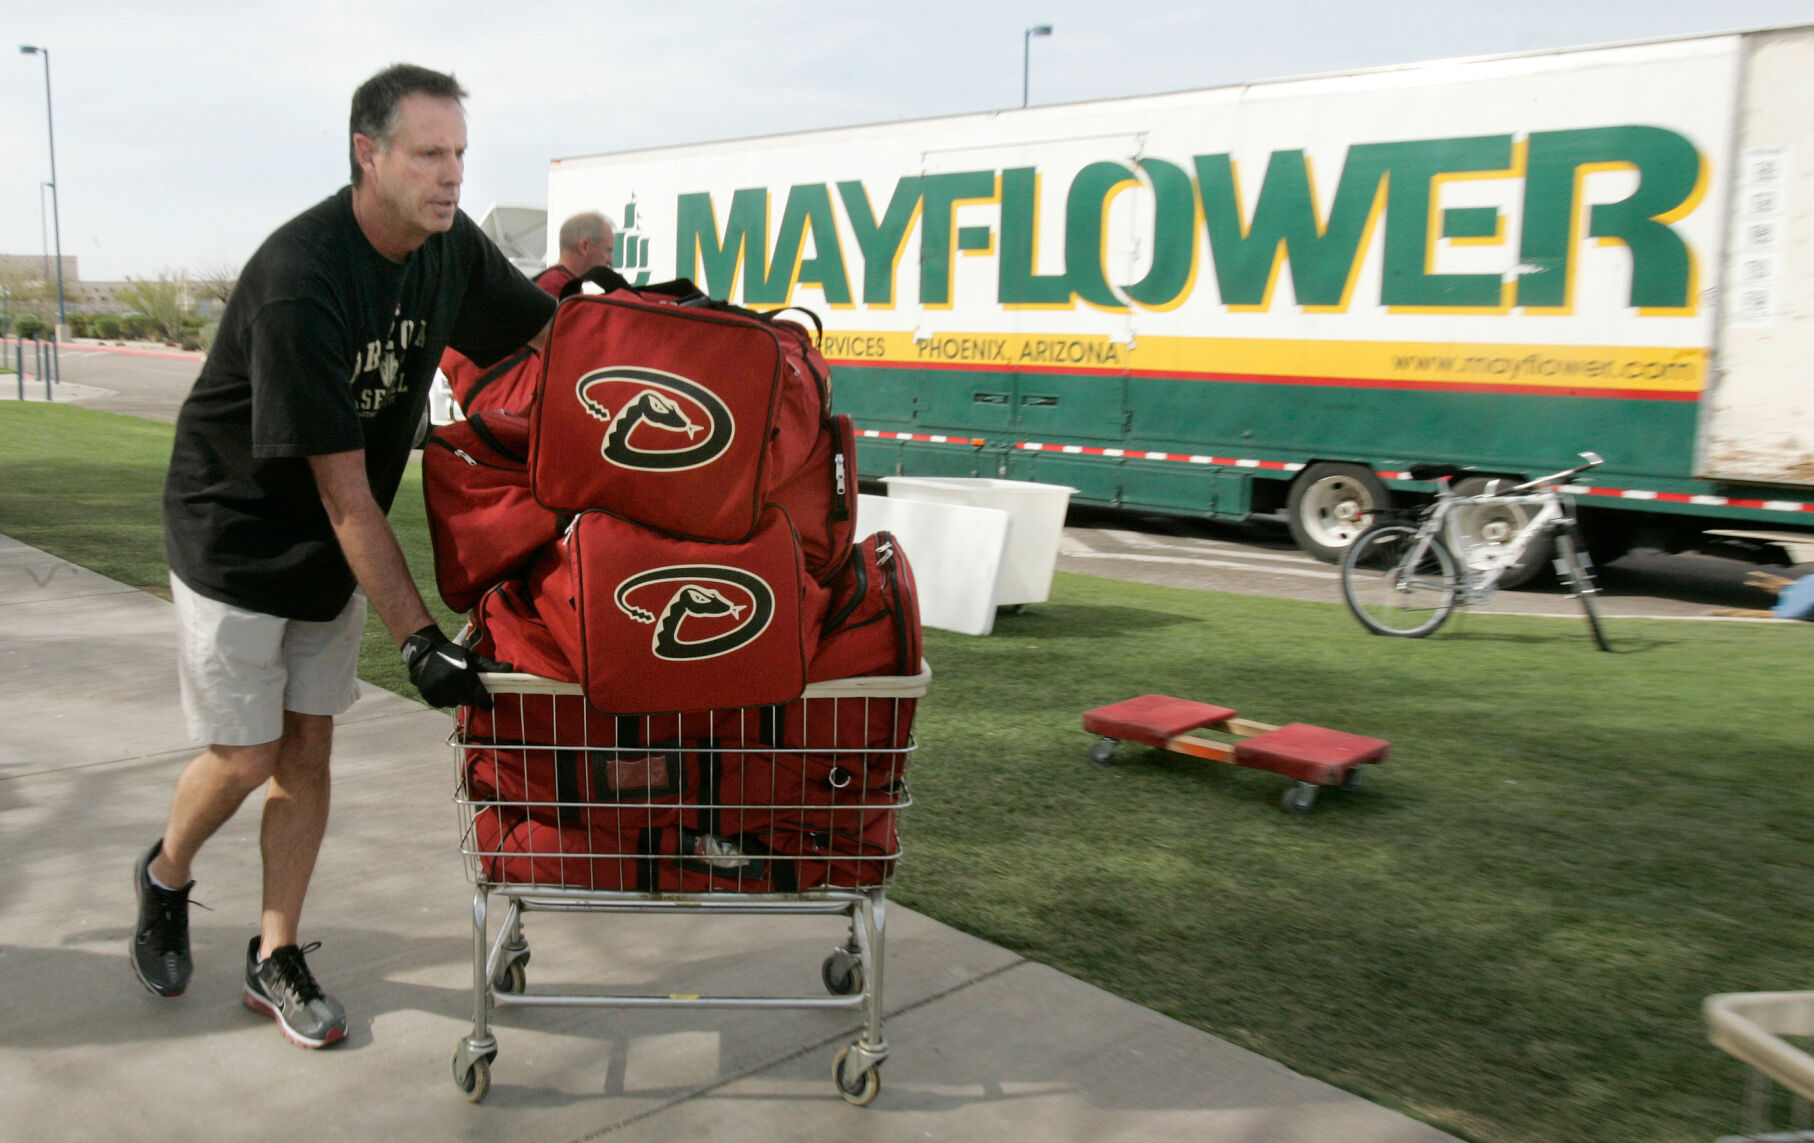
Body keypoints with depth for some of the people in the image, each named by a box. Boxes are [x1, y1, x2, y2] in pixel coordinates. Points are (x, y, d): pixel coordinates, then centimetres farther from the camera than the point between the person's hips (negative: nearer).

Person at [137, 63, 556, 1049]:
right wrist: (416, 635, -32)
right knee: (246, 756, 3)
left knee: (308, 750, 8)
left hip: (335, 555, 6)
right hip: (235, 536, -6)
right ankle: (165, 876, 36)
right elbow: (343, 490, -30)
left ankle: (275, 959, 23)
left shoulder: (449, 246, -9)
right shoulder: (299, 282, -30)